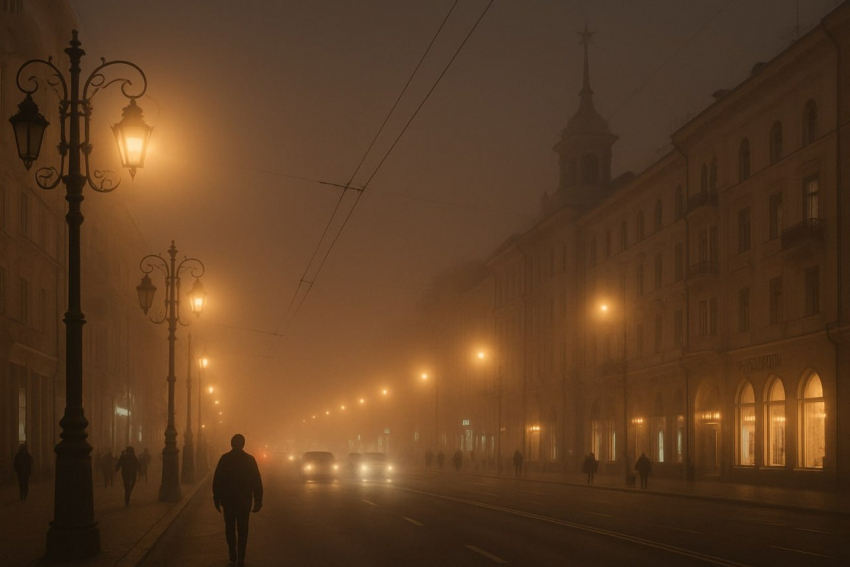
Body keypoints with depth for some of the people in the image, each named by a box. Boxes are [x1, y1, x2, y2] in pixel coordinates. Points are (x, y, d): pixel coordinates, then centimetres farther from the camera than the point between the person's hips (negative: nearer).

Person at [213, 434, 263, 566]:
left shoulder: (224, 459, -6)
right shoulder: (250, 460, -5)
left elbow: (217, 480, -5)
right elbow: (257, 482, -5)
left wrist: (216, 498, 2)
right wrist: (258, 500, 1)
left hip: (228, 499, 0)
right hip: (245, 499, 0)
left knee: (230, 527, 15)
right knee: (242, 528, 5)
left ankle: (233, 554, 15)